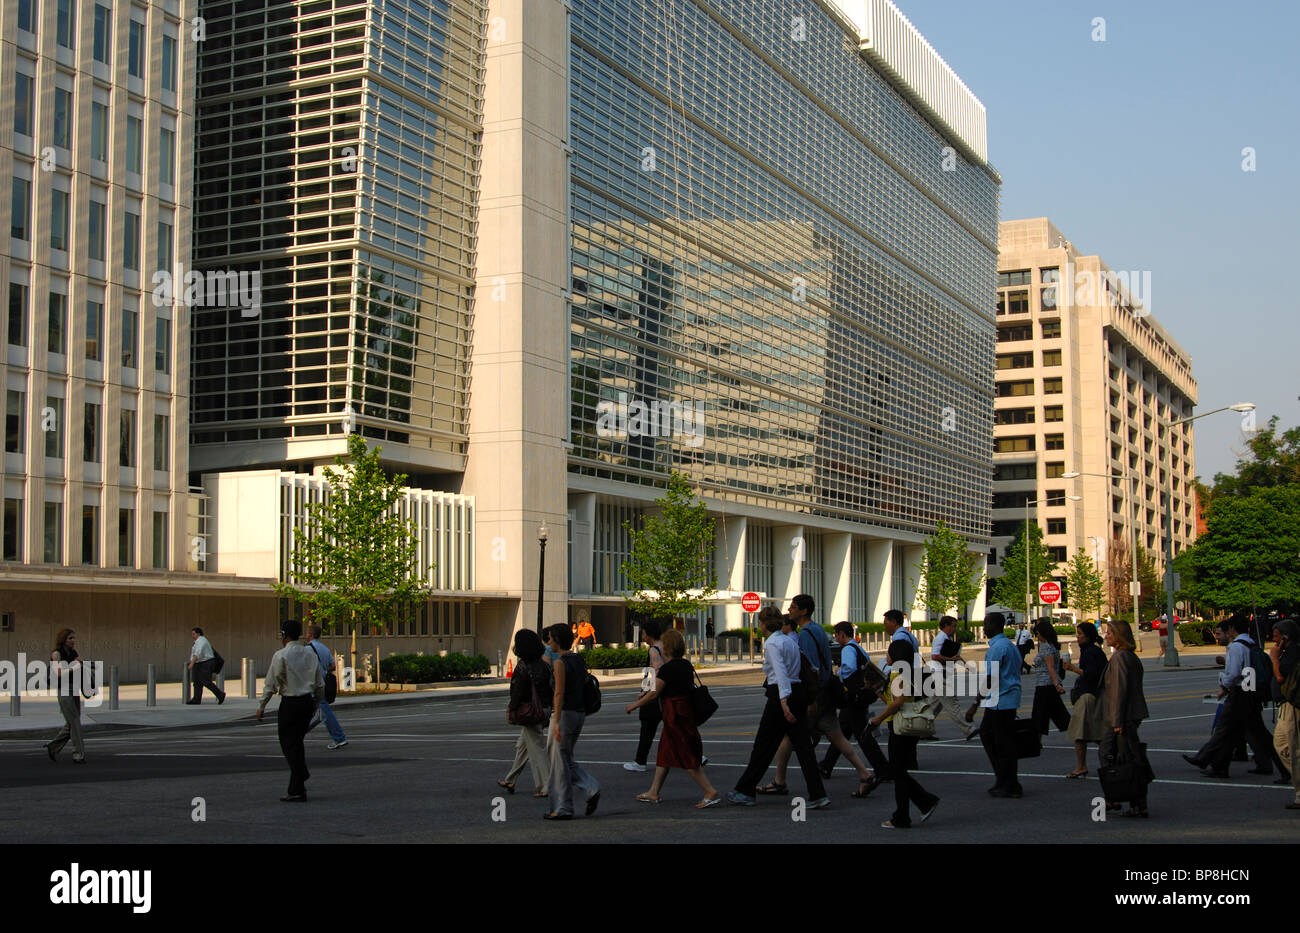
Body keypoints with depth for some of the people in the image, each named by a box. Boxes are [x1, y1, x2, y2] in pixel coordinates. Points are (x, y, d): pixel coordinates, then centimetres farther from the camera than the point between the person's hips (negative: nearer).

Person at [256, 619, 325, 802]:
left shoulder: (281, 656, -10)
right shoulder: (310, 654, 8)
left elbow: (271, 684, -9)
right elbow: (320, 684, 13)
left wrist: (261, 707, 0)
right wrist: (317, 703, 26)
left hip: (290, 703, -5)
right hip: (308, 701, 5)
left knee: (289, 744, 1)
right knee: (298, 741, 22)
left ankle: (297, 792, 0)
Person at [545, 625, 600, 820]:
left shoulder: (560, 663, -14)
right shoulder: (579, 660, 12)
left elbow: (559, 693, -20)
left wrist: (556, 722, -23)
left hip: (564, 713, -9)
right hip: (579, 713, 9)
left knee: (560, 762, 1)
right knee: (567, 760, 17)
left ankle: (564, 809, 6)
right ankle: (592, 789, 0)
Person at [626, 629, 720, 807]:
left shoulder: (667, 668, -18)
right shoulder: (686, 665, 8)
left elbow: (654, 694, -16)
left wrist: (635, 705, -2)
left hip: (675, 716, -9)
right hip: (686, 711, 9)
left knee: (687, 757, -5)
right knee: (664, 752, 16)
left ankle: (711, 792, -7)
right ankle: (653, 793, 23)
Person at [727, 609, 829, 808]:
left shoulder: (772, 644, -11)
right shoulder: (790, 640, 16)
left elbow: (781, 672, -22)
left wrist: (783, 702, -30)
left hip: (780, 694, -8)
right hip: (799, 692, 8)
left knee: (763, 746, 4)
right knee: (803, 745, 4)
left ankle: (745, 791, 16)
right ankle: (818, 795, -3)